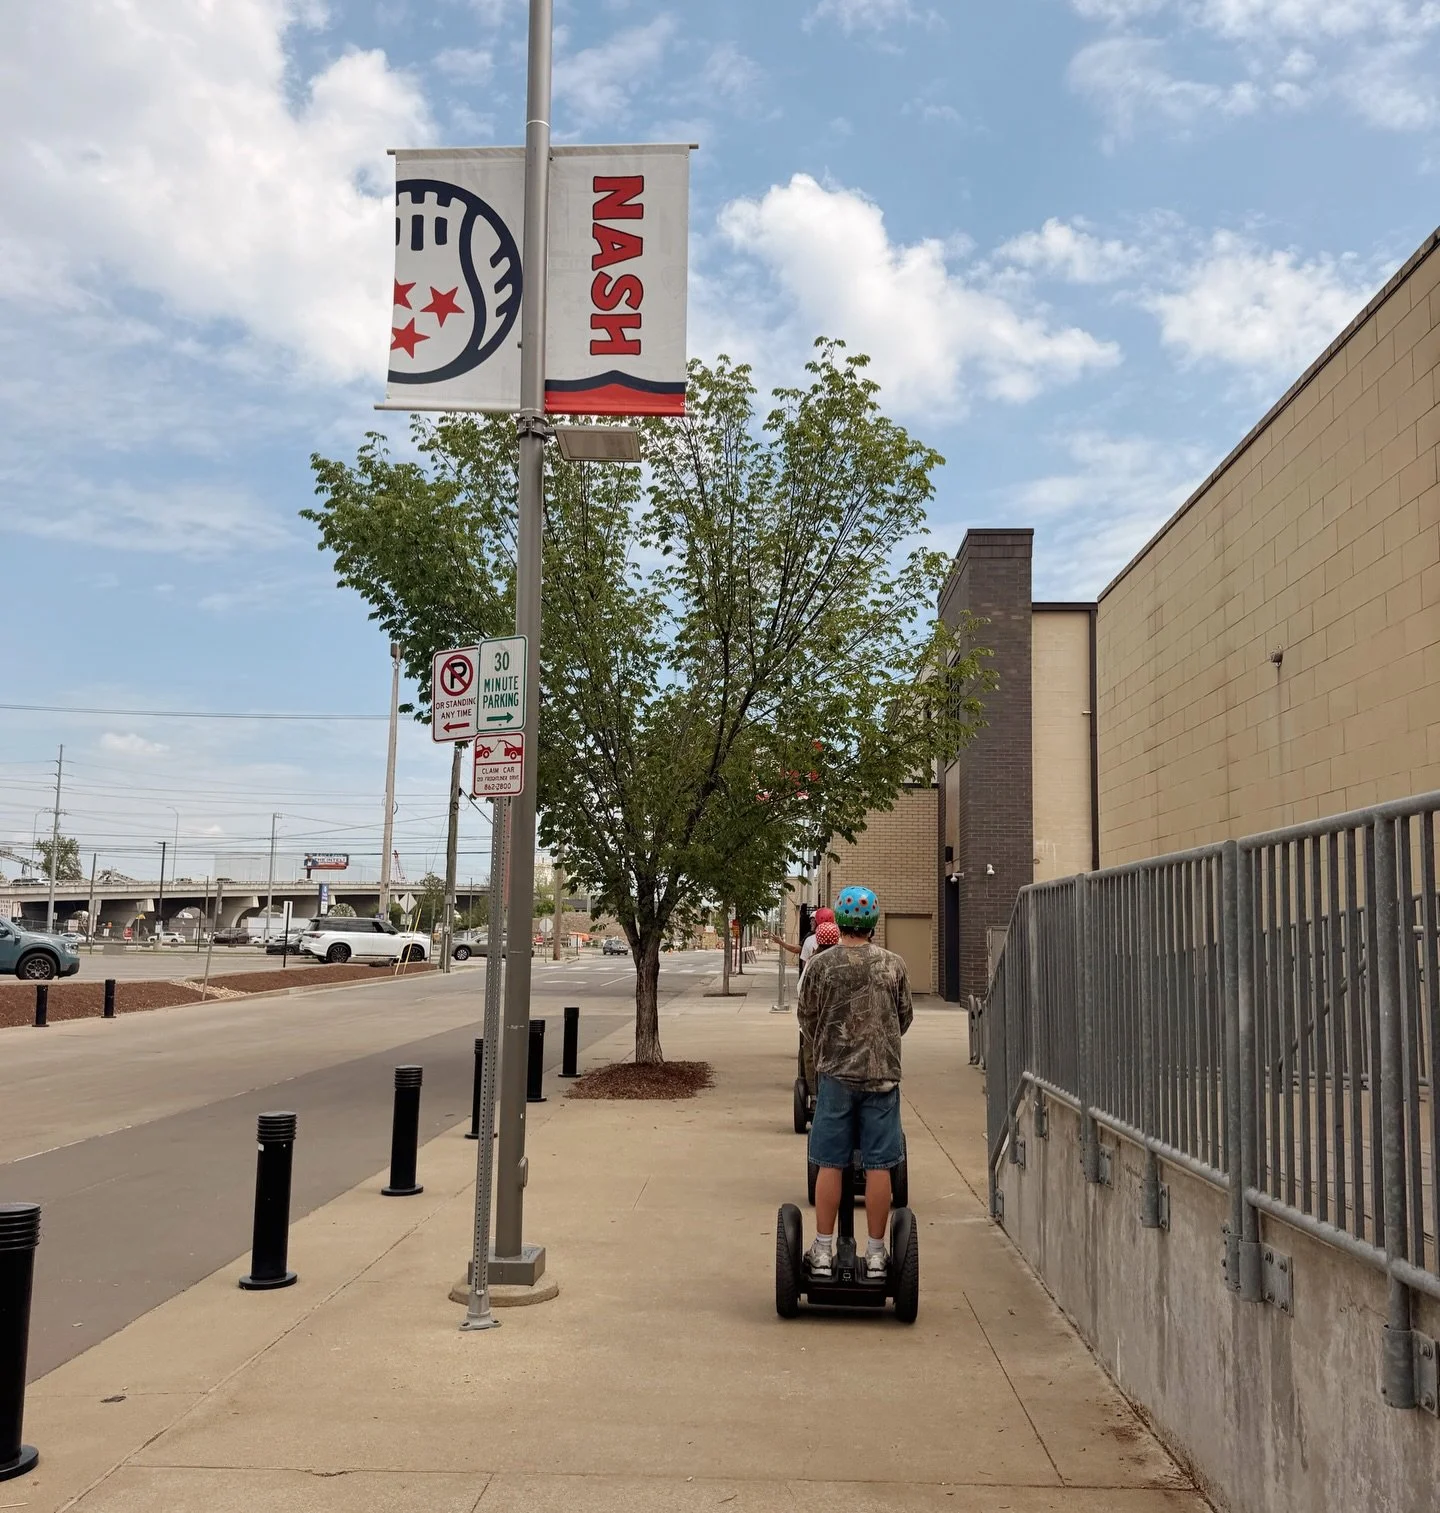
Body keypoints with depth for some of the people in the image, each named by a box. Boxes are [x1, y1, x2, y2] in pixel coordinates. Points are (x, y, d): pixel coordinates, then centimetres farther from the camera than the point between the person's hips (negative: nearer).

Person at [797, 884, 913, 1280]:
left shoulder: (821, 964, -5)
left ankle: (823, 1251, 11)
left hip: (835, 1074, 0)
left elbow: (807, 1019, 5)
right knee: (878, 1166, 5)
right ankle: (876, 1254, 12)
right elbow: (905, 1016, 11)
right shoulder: (893, 963, -1)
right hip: (882, 1074, 1)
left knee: (830, 1165, 6)